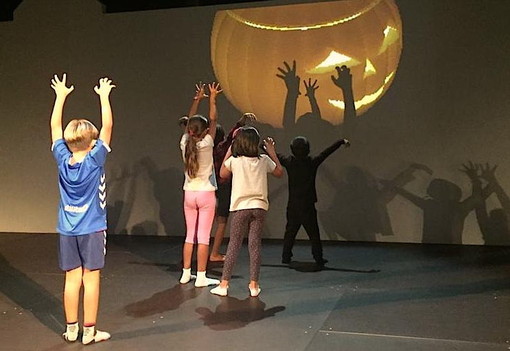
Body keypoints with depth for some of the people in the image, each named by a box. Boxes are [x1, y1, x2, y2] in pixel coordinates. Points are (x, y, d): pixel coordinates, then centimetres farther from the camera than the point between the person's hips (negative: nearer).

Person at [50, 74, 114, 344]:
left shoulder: (62, 160, -3)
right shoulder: (94, 160, -13)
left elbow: (55, 126, 7)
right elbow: (107, 126, -12)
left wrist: (61, 95, 13)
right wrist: (104, 96, -5)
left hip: (67, 231, 4)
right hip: (92, 229, -4)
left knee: (72, 279, 10)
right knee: (91, 280, 3)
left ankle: (71, 330, 19)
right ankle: (89, 332, 9)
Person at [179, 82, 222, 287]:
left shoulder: (185, 144, -2)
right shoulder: (206, 145, -13)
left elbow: (190, 123, 11)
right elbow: (213, 120, -4)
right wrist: (212, 99, 3)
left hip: (189, 194, 5)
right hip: (206, 194, -5)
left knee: (190, 235, 14)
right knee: (203, 237, 0)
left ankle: (186, 273, 19)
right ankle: (201, 277, 3)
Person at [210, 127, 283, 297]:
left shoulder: (234, 160, -5)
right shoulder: (264, 160, 0)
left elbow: (222, 174, 14)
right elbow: (279, 172, 17)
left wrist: (229, 151, 15)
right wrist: (272, 152, 22)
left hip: (241, 208, -1)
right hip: (259, 207, 2)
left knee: (233, 245, 4)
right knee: (255, 246, 5)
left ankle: (224, 284, 6)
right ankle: (254, 285, 8)